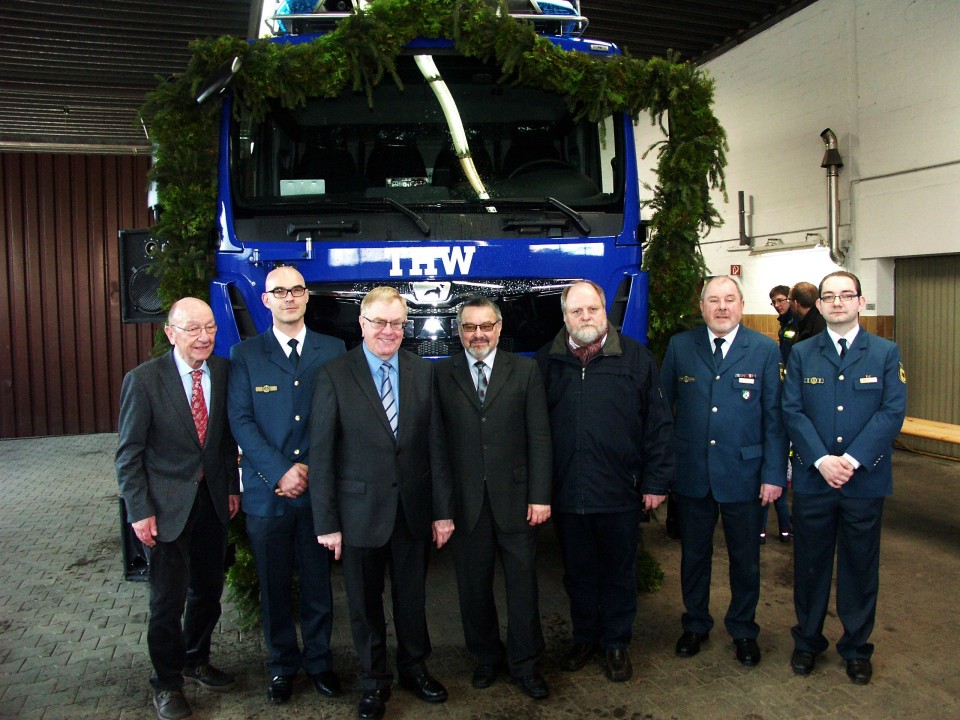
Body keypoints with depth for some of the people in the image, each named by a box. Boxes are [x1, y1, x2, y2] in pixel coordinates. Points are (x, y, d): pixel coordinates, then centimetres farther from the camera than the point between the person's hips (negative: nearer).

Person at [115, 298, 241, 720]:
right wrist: (140, 510, -13)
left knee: (208, 590, 17)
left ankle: (196, 662, 41)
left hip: (212, 499, 4)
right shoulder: (143, 380, -13)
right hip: (167, 505, -4)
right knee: (168, 598, 7)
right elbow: (129, 452, -10)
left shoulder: (223, 372, -1)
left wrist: (232, 486, 7)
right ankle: (167, 682, 29)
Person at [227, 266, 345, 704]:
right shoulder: (245, 355, 2)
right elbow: (241, 421, -4)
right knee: (274, 586, 11)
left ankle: (319, 659, 30)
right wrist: (280, 471, -13)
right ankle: (282, 664, 30)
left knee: (318, 581, 11)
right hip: (266, 492, 0)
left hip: (318, 489, 1)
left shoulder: (333, 351, 4)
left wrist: (310, 469, -8)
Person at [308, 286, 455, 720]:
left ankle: (414, 668, 40)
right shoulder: (334, 376, -8)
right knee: (365, 603, 13)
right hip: (360, 510, -2)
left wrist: (443, 509, 1)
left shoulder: (422, 372, 2)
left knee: (412, 596, 17)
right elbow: (320, 454, -7)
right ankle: (374, 681, 33)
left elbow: (436, 445, 2)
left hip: (413, 509, 3)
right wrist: (326, 521, -9)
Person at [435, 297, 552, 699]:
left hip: (514, 498, 0)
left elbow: (539, 437, 0)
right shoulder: (442, 374, 3)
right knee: (473, 586, 12)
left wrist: (540, 495, -5)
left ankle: (525, 664, 27)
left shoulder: (525, 371, 3)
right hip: (465, 501, 1)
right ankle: (487, 657, 33)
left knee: (522, 583, 9)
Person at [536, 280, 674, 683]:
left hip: (621, 493, -1)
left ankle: (616, 643, 32)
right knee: (578, 573, 17)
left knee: (619, 573, 14)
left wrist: (656, 481, -5)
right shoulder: (547, 362, 2)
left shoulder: (634, 358, -2)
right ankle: (584, 638, 36)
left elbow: (658, 423, -2)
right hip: (566, 494, 2)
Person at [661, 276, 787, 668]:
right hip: (691, 473, 1)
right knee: (693, 554, 15)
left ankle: (743, 629, 35)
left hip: (743, 473, -1)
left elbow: (774, 416, -3)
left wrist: (774, 473, -7)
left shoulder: (765, 350, -2)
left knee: (745, 558, 13)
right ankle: (695, 624, 35)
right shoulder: (680, 347, 1)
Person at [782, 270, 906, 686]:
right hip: (812, 478, 1)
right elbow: (792, 412, -3)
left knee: (860, 565, 11)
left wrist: (852, 459, -16)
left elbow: (893, 412, -7)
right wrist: (822, 460, -15)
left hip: (866, 479, 0)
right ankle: (807, 641, 27)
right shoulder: (802, 355, 5)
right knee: (810, 562, 10)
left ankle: (857, 647, 27)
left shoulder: (886, 353, 2)